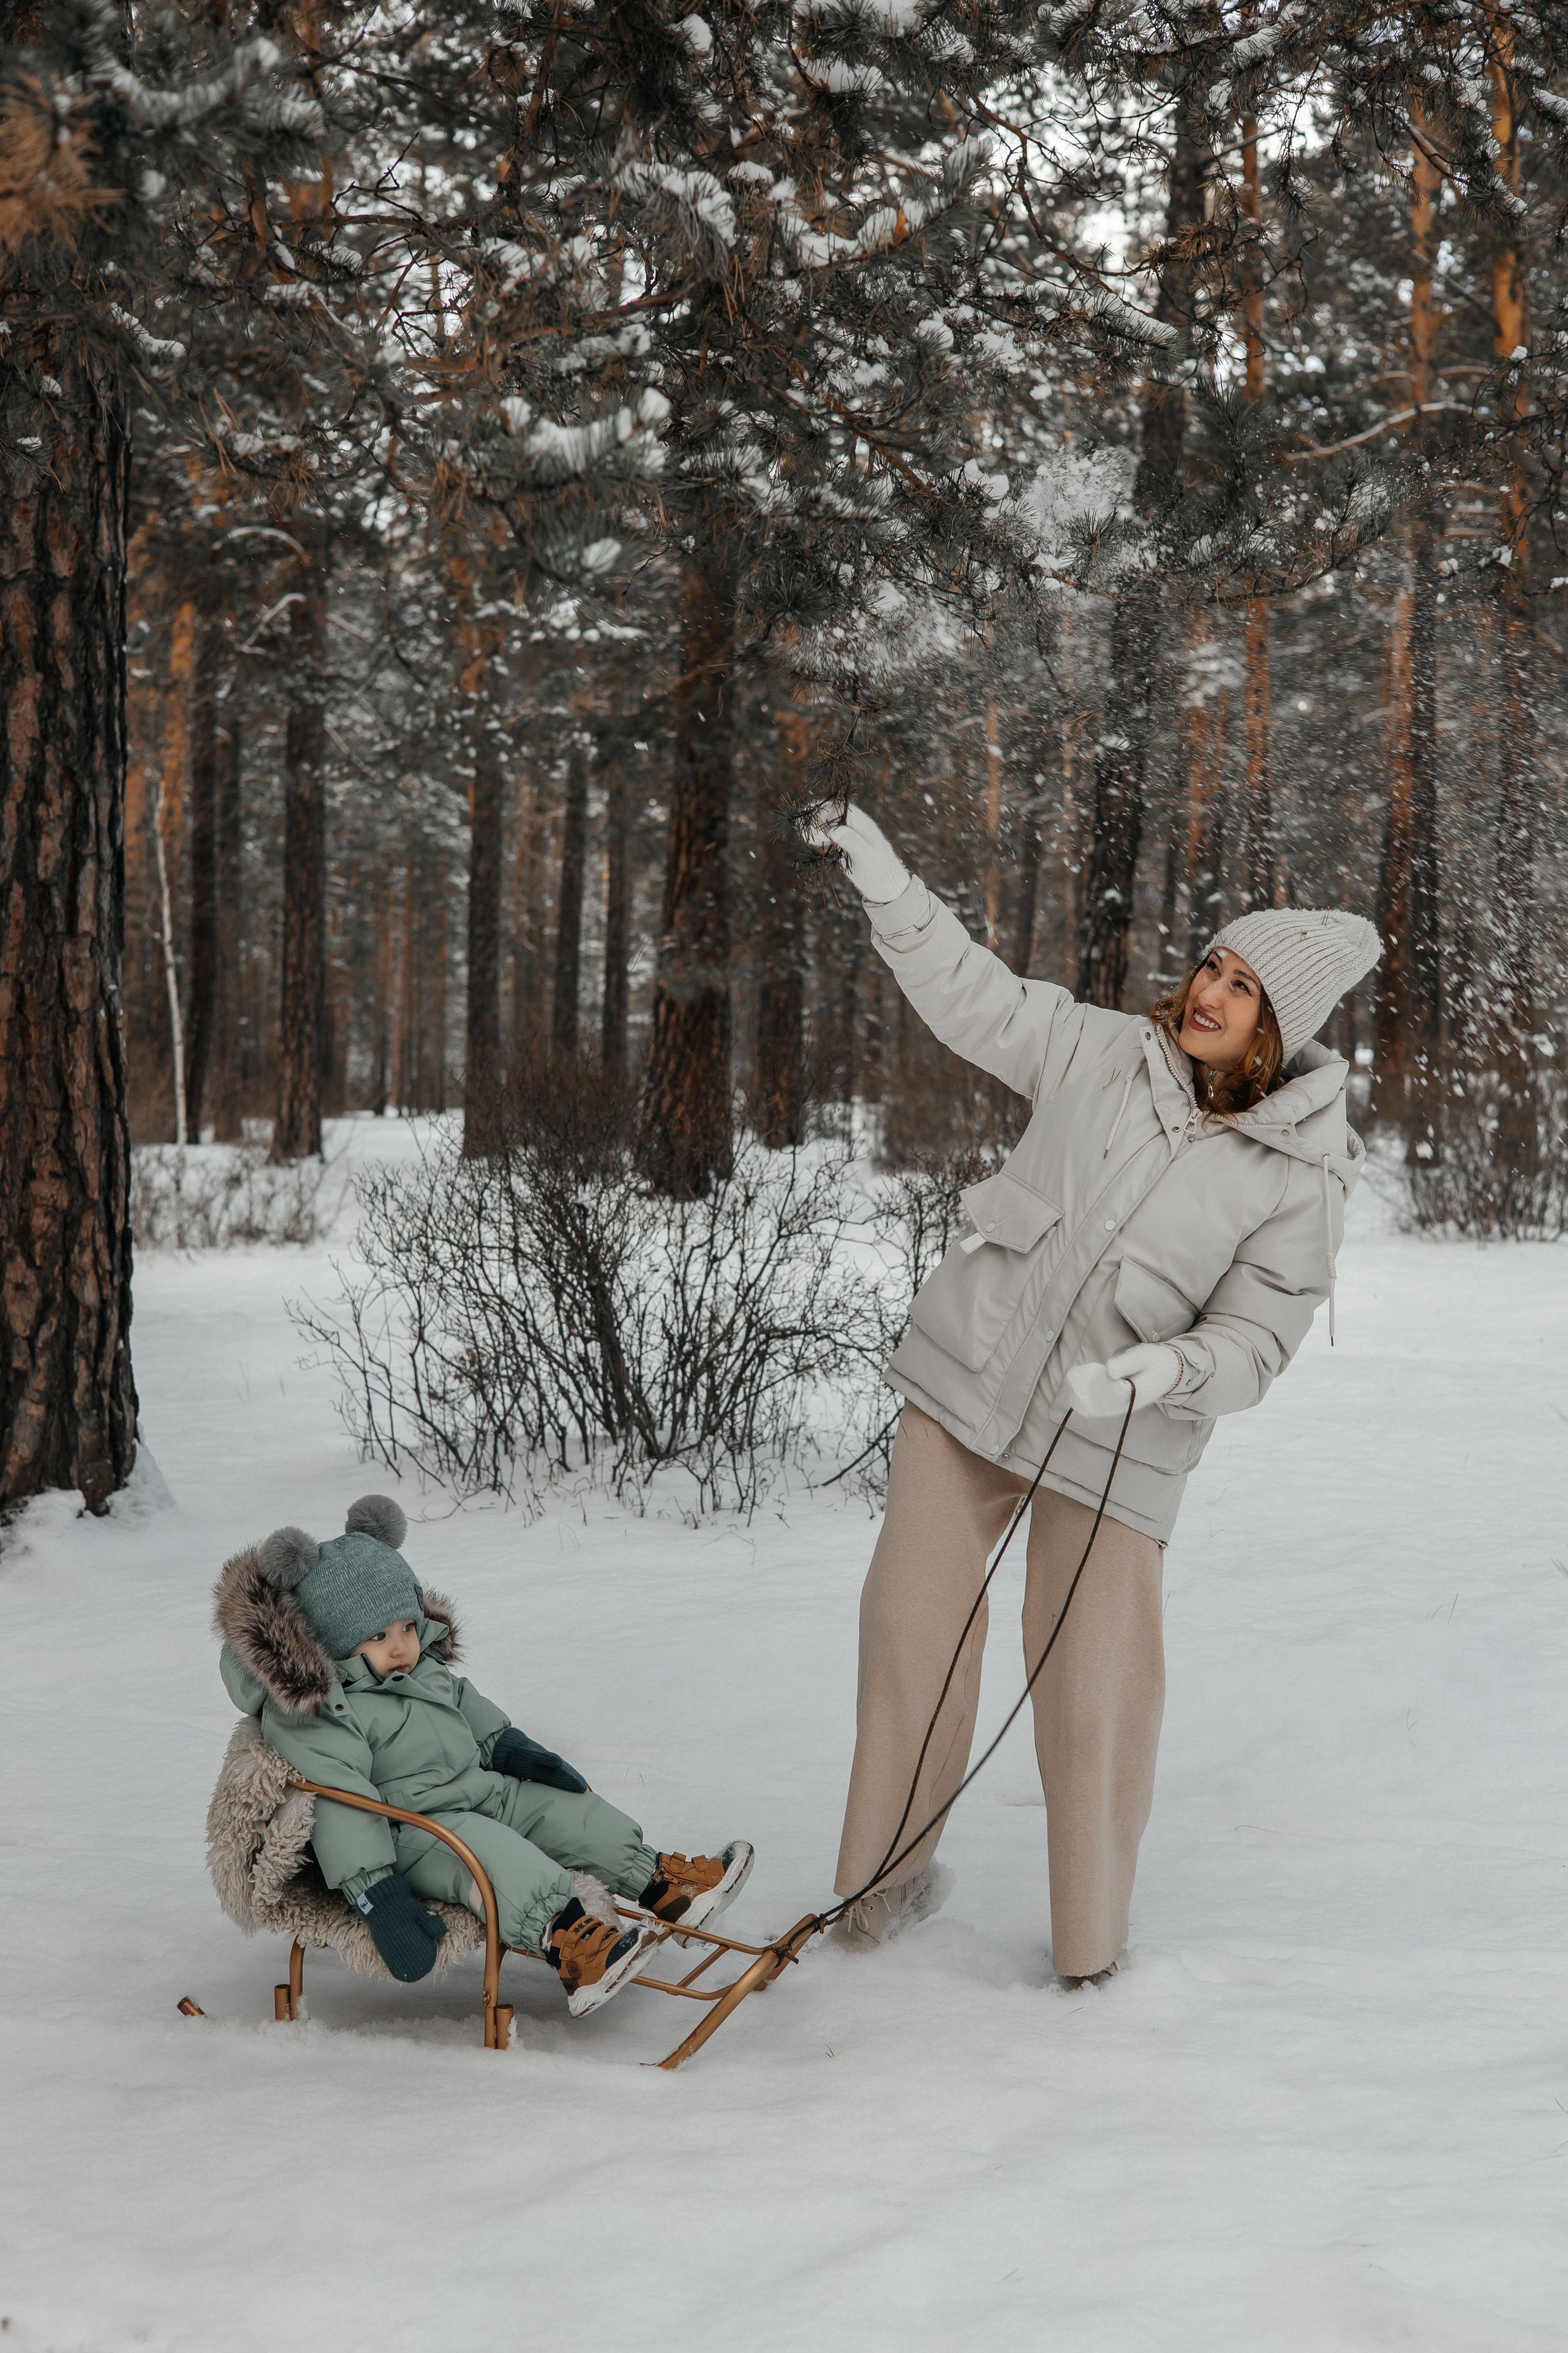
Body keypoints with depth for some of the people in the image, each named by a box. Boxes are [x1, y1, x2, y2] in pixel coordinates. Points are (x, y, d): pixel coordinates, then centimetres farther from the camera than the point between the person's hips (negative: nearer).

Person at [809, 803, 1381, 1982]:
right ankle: (890, 1877, 25)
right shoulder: (1102, 1052, -3)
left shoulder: (1304, 1175, -10)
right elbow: (972, 993, 5)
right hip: (970, 1382, 3)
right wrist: (884, 881, -6)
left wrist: (1158, 1370, -30)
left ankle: (1091, 1948, 18)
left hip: (1119, 1438, -3)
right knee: (913, 1626, 6)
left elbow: (1257, 1340, -11)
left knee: (1094, 1690, -2)